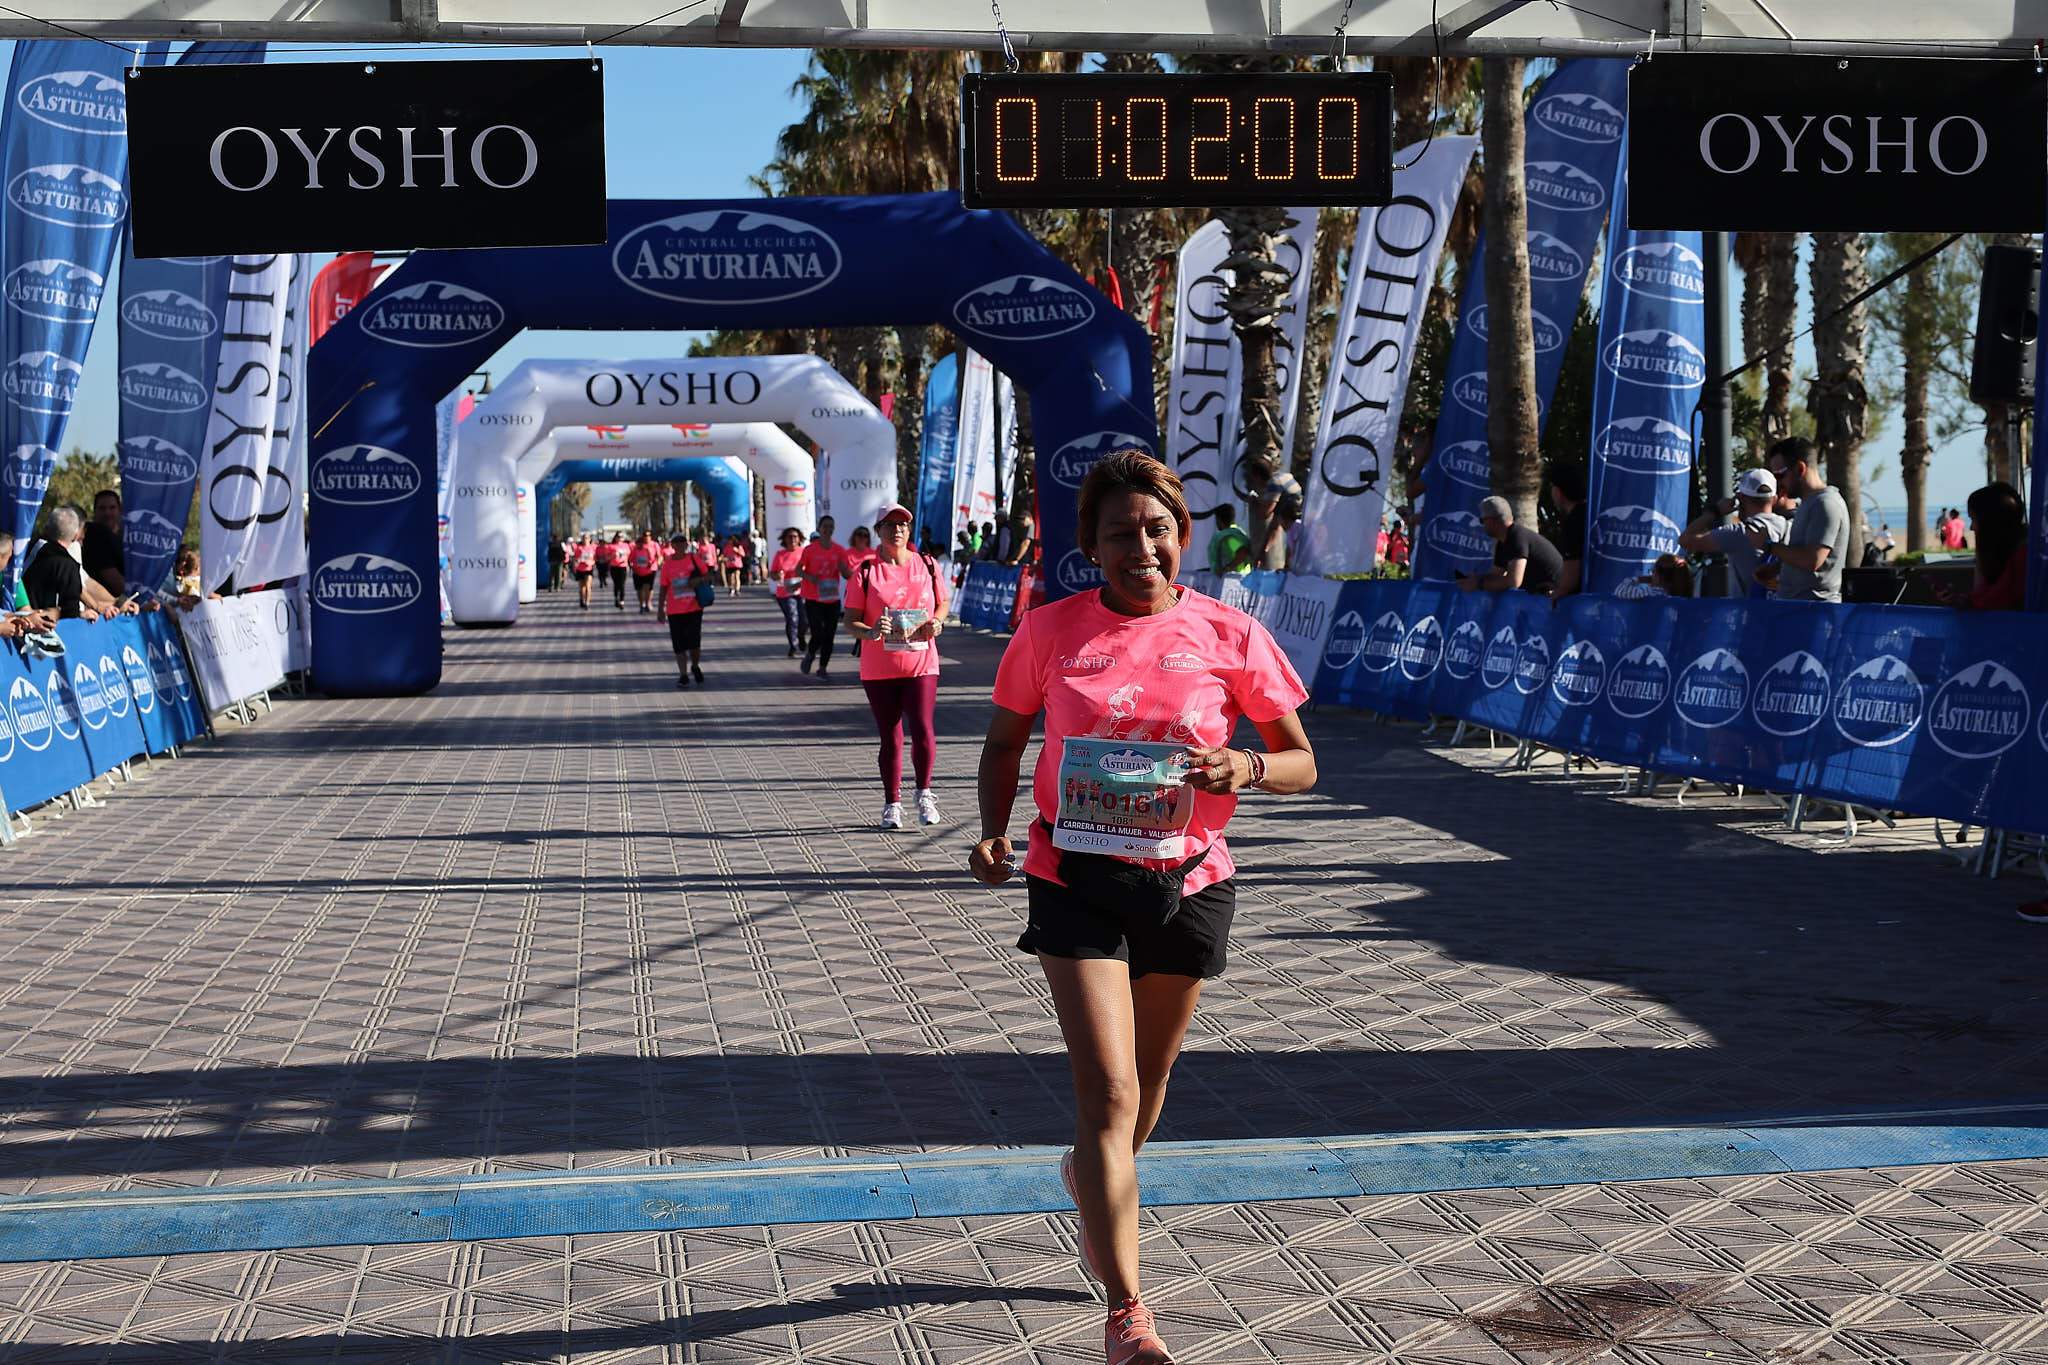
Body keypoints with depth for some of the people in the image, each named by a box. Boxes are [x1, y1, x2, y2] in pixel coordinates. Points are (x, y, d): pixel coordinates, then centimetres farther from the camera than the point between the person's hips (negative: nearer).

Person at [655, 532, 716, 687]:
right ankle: (683, 676, 5)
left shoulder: (695, 559, 0)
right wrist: (661, 609, 6)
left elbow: (709, 575, 4)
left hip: (694, 608, -1)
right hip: (674, 611, 1)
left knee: (694, 642, -5)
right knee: (679, 645, 0)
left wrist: (699, 580, -17)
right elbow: (664, 588, 8)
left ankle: (695, 666, 23)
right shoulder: (667, 564, 3)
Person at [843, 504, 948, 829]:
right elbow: (850, 620, 0)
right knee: (890, 738, 6)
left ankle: (924, 793, 9)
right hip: (879, 668, -1)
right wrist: (869, 632, -21)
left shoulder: (927, 566, 6)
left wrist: (936, 623, -5)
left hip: (921, 664, 1)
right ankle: (892, 804, 18)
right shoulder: (865, 572, -1)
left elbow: (942, 603, 17)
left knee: (923, 730, -12)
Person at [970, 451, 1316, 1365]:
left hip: (1187, 883, 2)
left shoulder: (1230, 636, -5)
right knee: (1108, 1091, -10)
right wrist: (993, 830, -8)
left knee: (1146, 1081, 19)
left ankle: (1093, 1175, 53)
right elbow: (1004, 743, 9)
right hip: (1077, 879, -2)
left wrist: (1244, 767, -20)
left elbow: (1302, 763, 2)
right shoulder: (1050, 632, -4)